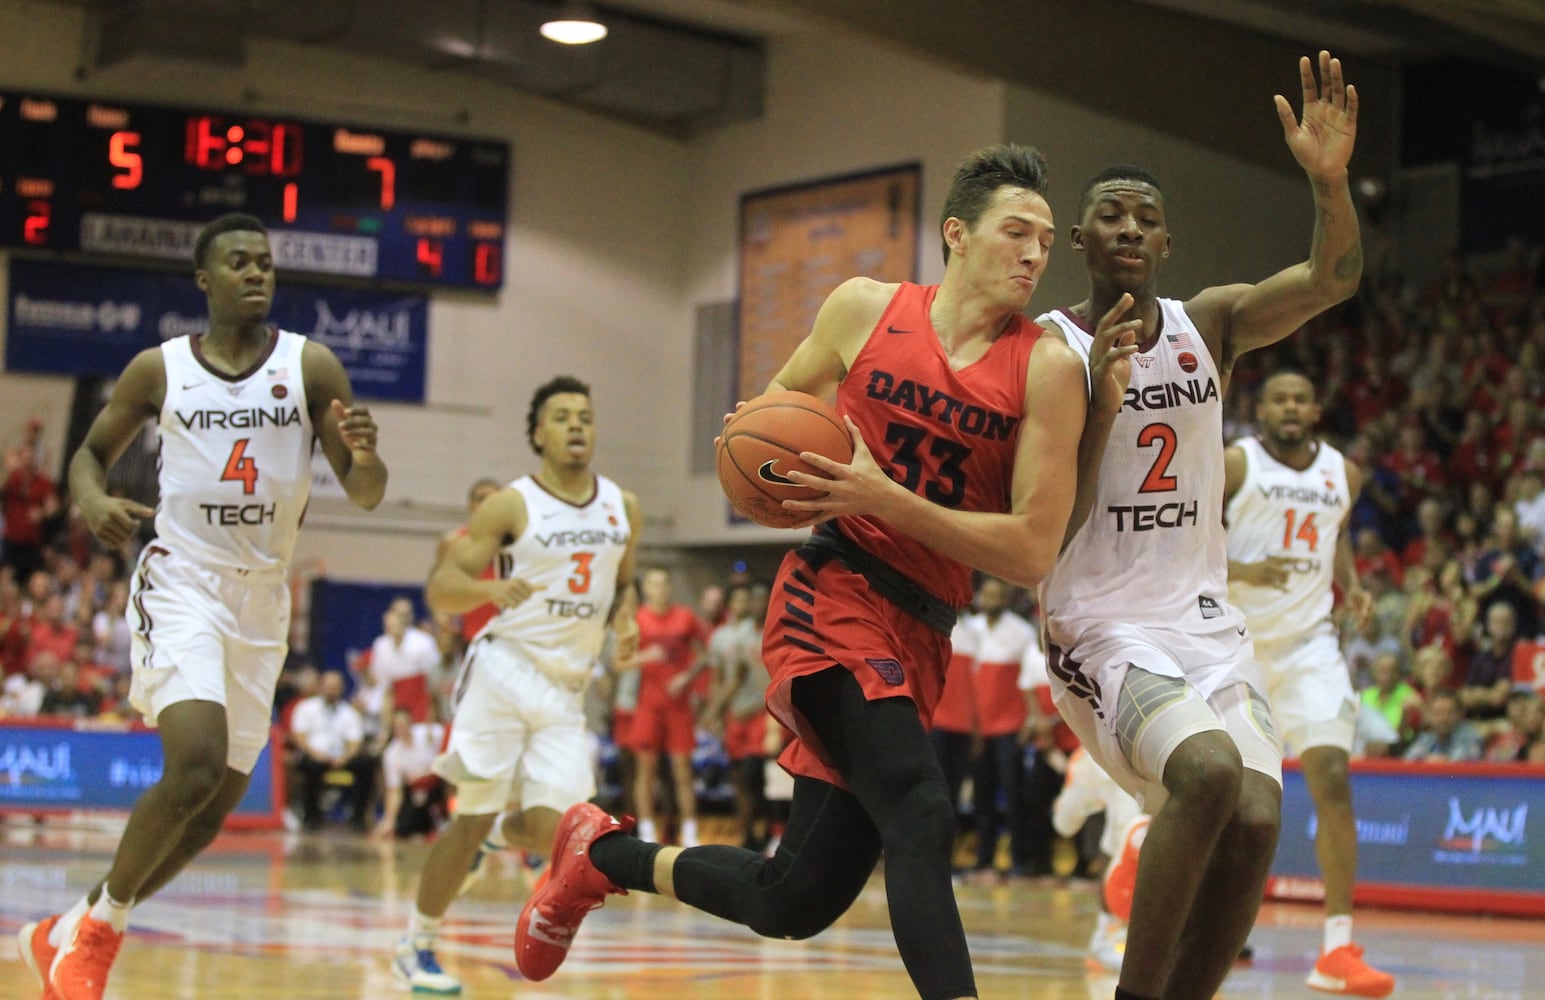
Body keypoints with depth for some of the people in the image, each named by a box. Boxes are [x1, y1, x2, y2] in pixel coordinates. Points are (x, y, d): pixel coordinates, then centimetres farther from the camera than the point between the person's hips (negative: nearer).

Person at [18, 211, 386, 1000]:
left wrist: (366, 453, -25)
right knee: (196, 766, -25)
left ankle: (70, 934, 27)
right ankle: (94, 929, -4)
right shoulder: (159, 368, -1)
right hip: (181, 585, -3)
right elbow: (92, 451, 12)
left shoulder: (310, 366, -1)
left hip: (262, 602, 4)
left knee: (211, 815, 8)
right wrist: (93, 501, -11)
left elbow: (365, 495, -1)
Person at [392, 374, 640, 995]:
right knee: (472, 818, -7)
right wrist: (491, 589, -29)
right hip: (506, 670, -4)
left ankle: (495, 833, 29)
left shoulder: (624, 508, 9)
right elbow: (440, 589, -9)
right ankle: (416, 947, 9)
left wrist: (624, 618, 2)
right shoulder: (510, 506, -5)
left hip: (567, 688, 4)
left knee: (546, 829, -7)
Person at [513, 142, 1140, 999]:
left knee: (793, 902, 9)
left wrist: (885, 499, -17)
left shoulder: (1047, 369, -2)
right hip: (834, 599, -3)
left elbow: (1033, 552, -9)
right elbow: (777, 404, 20)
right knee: (920, 823, -26)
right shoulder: (865, 309, 1)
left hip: (917, 638, 3)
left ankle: (602, 853, 34)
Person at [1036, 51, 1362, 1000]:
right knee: (1208, 771, -29)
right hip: (1103, 627, -4)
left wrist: (1330, 178, -29)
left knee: (1256, 818, -14)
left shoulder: (1208, 324, 6)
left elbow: (1334, 279, -11)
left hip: (1208, 619, 5)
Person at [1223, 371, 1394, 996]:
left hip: (1308, 641, 2)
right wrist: (1242, 570, -25)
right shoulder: (1232, 465, -7)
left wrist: (1352, 586, 5)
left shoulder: (1344, 473, 6)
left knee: (1333, 779, -13)